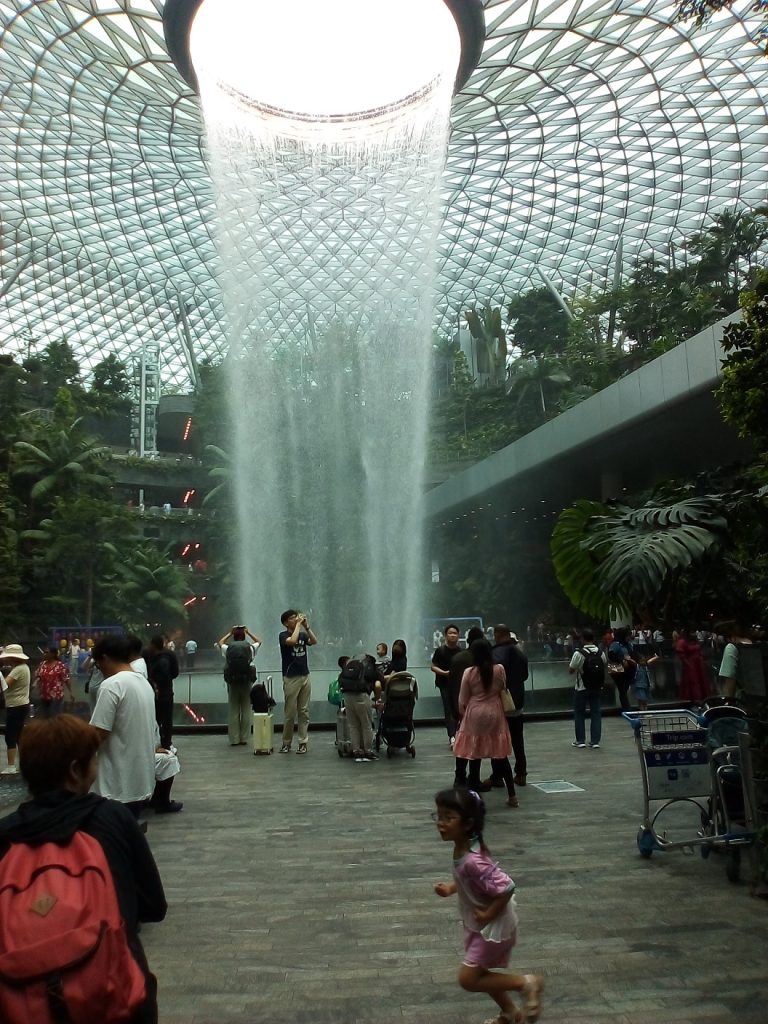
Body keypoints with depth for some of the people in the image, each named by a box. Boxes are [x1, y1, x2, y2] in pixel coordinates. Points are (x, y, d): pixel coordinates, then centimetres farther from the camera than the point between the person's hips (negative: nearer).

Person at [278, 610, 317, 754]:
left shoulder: (303, 634, 11)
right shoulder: (283, 635, -3)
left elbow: (314, 641, -7)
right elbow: (292, 641, -24)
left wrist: (306, 626, -12)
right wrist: (298, 624, -15)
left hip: (305, 677, 5)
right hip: (291, 678, -4)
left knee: (304, 712, 4)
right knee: (290, 712, -1)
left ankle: (303, 743, 8)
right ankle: (286, 743, 11)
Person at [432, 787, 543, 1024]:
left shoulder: (473, 861, -35)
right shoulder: (462, 848, -7)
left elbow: (506, 888, -36)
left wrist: (488, 915, -23)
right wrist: (450, 888, -5)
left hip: (493, 927, -9)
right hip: (477, 925, 9)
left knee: (467, 980, -2)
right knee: (479, 975, 22)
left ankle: (528, 982, 8)